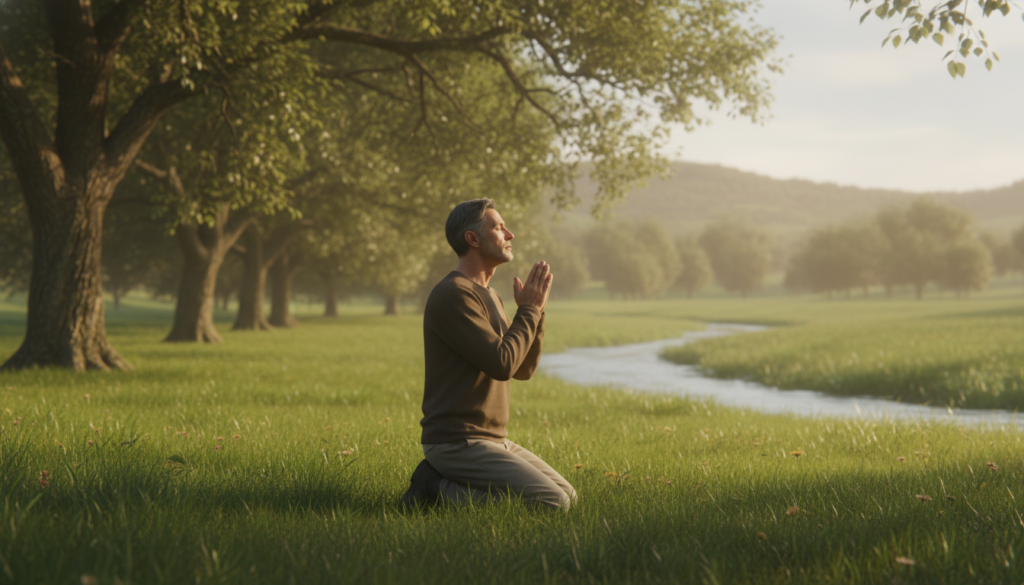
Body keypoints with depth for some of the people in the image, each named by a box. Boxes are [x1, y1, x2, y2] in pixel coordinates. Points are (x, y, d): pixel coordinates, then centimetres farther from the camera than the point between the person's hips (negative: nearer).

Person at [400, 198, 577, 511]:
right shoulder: (452, 294, -16)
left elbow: (523, 369, 15)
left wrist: (533, 309, 2)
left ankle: (446, 483, 9)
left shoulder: (489, 296, 17)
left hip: (492, 440, 10)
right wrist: (530, 310, -8)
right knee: (553, 505, -16)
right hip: (458, 445, -10)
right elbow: (502, 365, -21)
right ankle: (440, 489, -7)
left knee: (568, 496, 8)